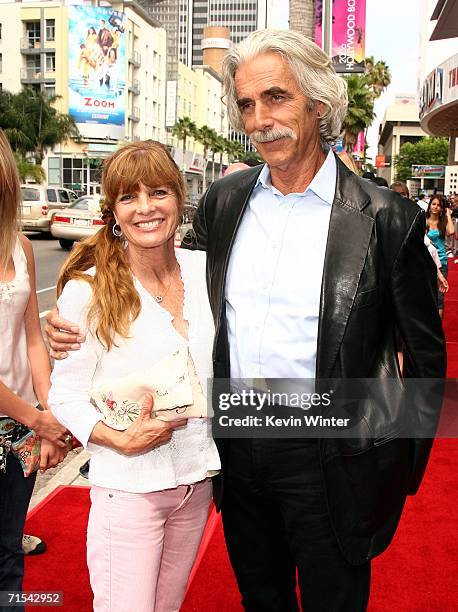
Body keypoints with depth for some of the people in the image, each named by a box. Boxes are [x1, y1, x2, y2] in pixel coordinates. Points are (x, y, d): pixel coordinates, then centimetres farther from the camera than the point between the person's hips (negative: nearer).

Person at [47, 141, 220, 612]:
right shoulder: (87, 290, -12)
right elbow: (65, 397, -9)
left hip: (197, 479, 4)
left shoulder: (203, 270, -1)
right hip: (128, 487, -4)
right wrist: (122, 440, -23)